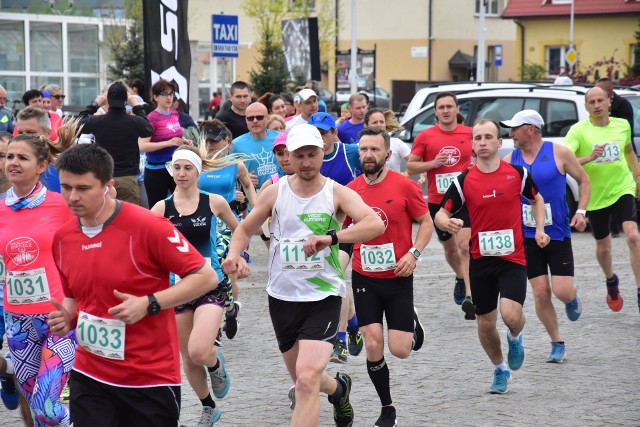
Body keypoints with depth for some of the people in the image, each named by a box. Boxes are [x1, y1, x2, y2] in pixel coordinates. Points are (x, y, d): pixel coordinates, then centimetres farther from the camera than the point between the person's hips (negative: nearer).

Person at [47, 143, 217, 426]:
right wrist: (66, 317, -3)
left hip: (152, 378, -4)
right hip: (89, 377, 4)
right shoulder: (62, 238, 4)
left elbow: (206, 277, -12)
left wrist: (148, 304, -21)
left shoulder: (147, 226, -15)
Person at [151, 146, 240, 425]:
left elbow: (239, 230, 13)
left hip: (211, 284, -2)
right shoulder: (162, 208, -4)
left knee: (199, 352, -21)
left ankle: (216, 365, 16)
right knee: (188, 359, 9)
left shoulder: (214, 202, -4)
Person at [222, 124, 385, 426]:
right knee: (302, 379, 20)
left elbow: (375, 224, -26)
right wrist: (234, 254, -11)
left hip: (323, 297, -4)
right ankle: (338, 388, 54)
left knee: (307, 381, -20)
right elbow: (245, 229, 11)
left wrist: (331, 237, -40)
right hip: (282, 296, 4)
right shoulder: (275, 192, -1)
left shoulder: (338, 193, -10)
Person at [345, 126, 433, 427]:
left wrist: (414, 253, -15)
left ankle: (412, 323, 34)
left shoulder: (404, 186, -10)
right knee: (373, 346, -6)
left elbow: (426, 223, -1)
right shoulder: (350, 190, -1)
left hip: (398, 278, -2)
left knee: (400, 350, -4)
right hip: (364, 278, 2)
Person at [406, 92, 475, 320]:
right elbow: (411, 166, 1)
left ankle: (469, 296, -21)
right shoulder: (425, 136, -1)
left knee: (465, 246, -17)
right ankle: (461, 279, 46)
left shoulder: (470, 134, 1)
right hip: (438, 202, 2)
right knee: (450, 248, 17)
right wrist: (433, 163, -15)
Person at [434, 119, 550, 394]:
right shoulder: (464, 181, -3)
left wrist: (540, 229, 3)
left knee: (511, 315, -20)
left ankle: (515, 338, 18)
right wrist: (448, 223, -24)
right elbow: (440, 214, -1)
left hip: (513, 258, -1)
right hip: (481, 260, 1)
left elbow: (536, 199, 16)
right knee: (485, 324, 8)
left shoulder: (518, 173, -2)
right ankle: (500, 369, 34)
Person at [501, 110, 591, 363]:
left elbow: (584, 180, 4)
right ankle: (557, 344, 17)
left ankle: (573, 297, 27)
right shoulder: (509, 160, 1)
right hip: (528, 237, 2)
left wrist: (581, 211, -7)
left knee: (562, 291, -11)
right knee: (541, 293, 0)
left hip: (558, 235, -2)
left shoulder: (558, 153, -7)